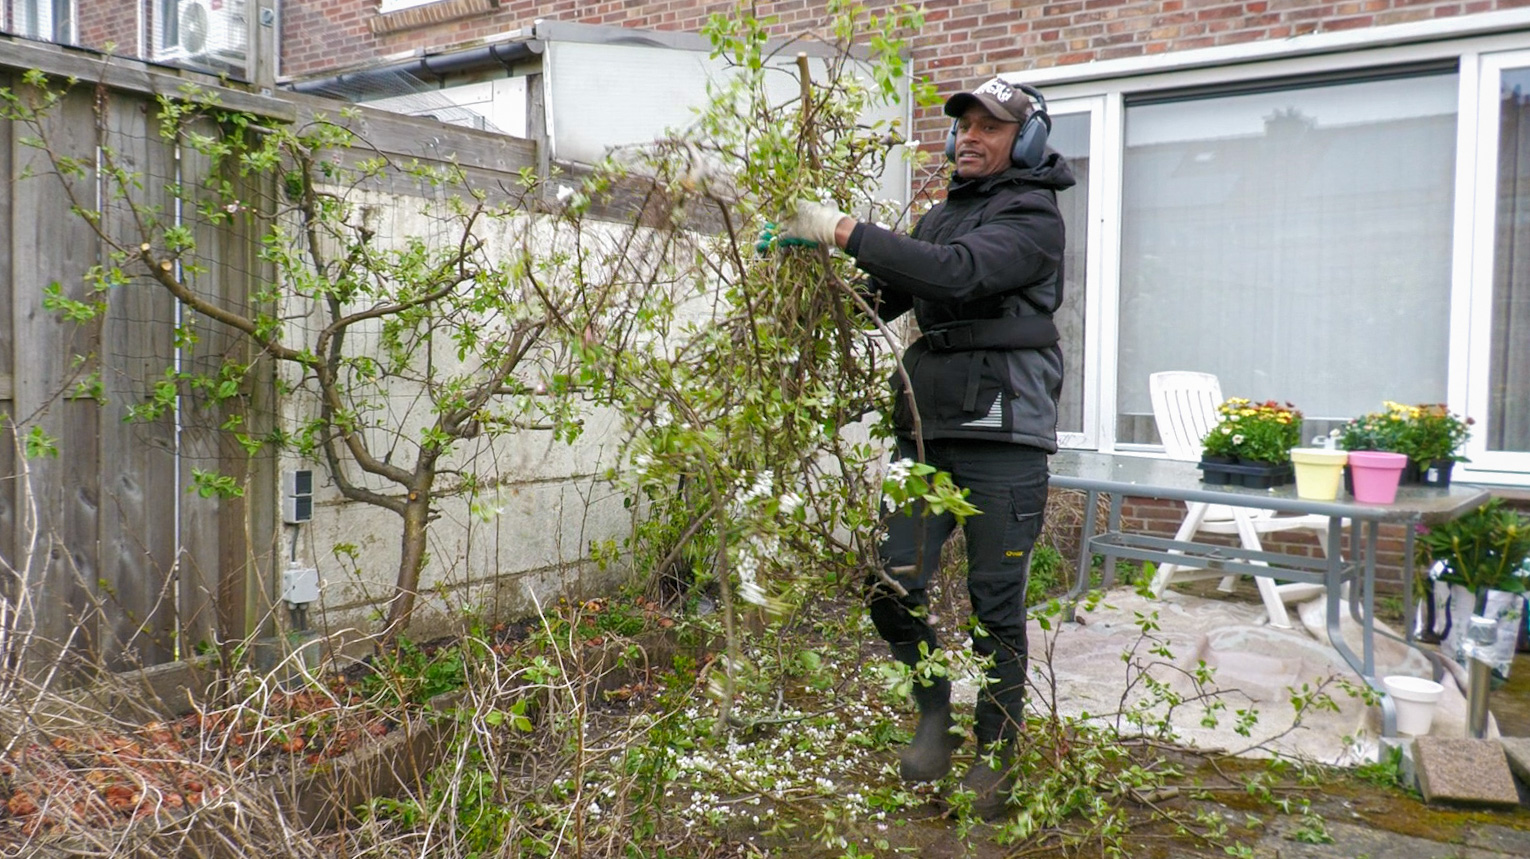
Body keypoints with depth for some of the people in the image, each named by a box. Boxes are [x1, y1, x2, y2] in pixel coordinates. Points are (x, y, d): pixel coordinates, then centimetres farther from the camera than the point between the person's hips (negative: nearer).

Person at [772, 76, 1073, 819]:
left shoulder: (1032, 218, -4)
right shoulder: (940, 216, 19)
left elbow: (958, 274, -22)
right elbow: (879, 300, 19)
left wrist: (845, 232, -23)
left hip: (1003, 432, -6)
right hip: (926, 429, 6)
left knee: (996, 605, 2)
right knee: (892, 589, 0)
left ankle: (994, 757, 19)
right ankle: (934, 716, 24)